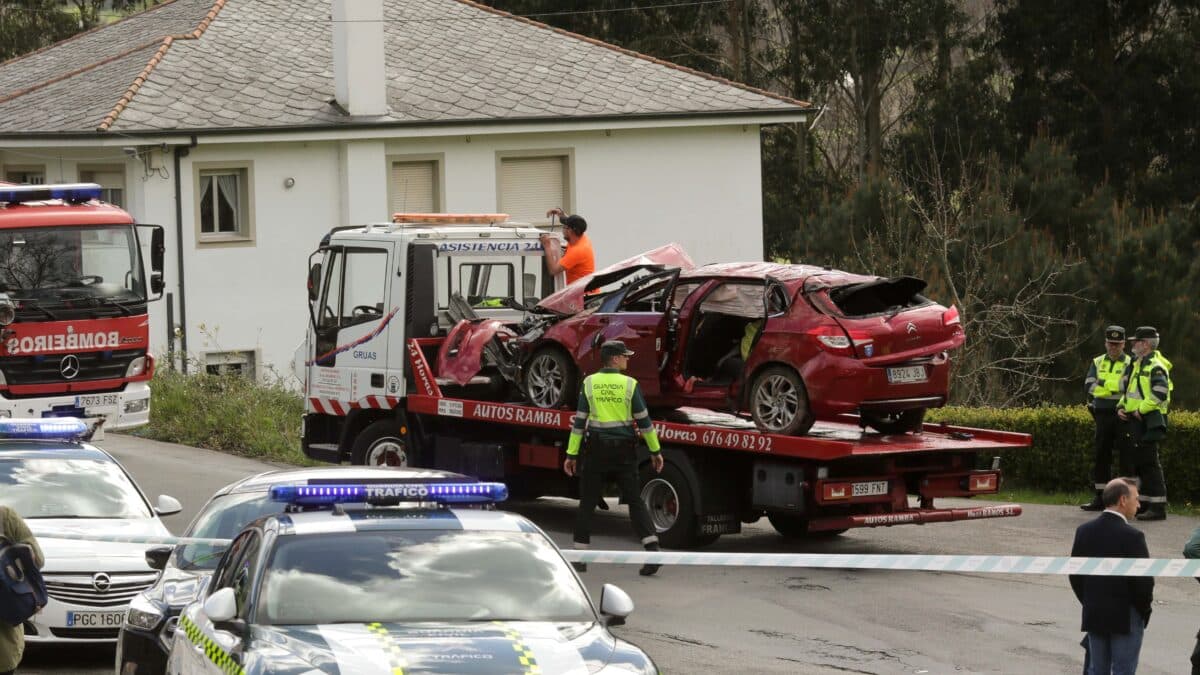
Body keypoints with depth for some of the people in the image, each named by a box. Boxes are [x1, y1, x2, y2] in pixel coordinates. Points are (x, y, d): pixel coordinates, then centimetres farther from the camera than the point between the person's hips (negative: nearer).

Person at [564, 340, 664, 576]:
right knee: (635, 501, 4)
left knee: (587, 502, 9)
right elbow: (644, 421, -2)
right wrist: (655, 451, 6)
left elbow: (580, 421, -2)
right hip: (624, 450, 0)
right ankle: (652, 550, -10)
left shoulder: (589, 383, -2)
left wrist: (572, 454, 2)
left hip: (597, 450, 0)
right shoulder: (629, 384, -4)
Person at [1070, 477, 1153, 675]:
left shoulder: (1084, 531, 2)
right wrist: (1144, 610, 0)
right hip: (1126, 618, -6)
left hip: (1093, 615, 6)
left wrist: (1089, 603, 16)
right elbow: (1144, 581, -16)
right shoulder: (1132, 536, -17)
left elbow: (1075, 575, 6)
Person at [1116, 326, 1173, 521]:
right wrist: (1121, 407, 13)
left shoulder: (1155, 367, -13)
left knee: (1149, 463, -11)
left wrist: (1141, 410, -20)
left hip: (1149, 422, -10)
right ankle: (1145, 504, 23)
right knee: (1137, 461, 14)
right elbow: (1127, 389, 30)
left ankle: (1158, 507, -11)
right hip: (1136, 421, 10)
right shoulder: (1137, 365, 19)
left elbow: (1160, 393, -25)